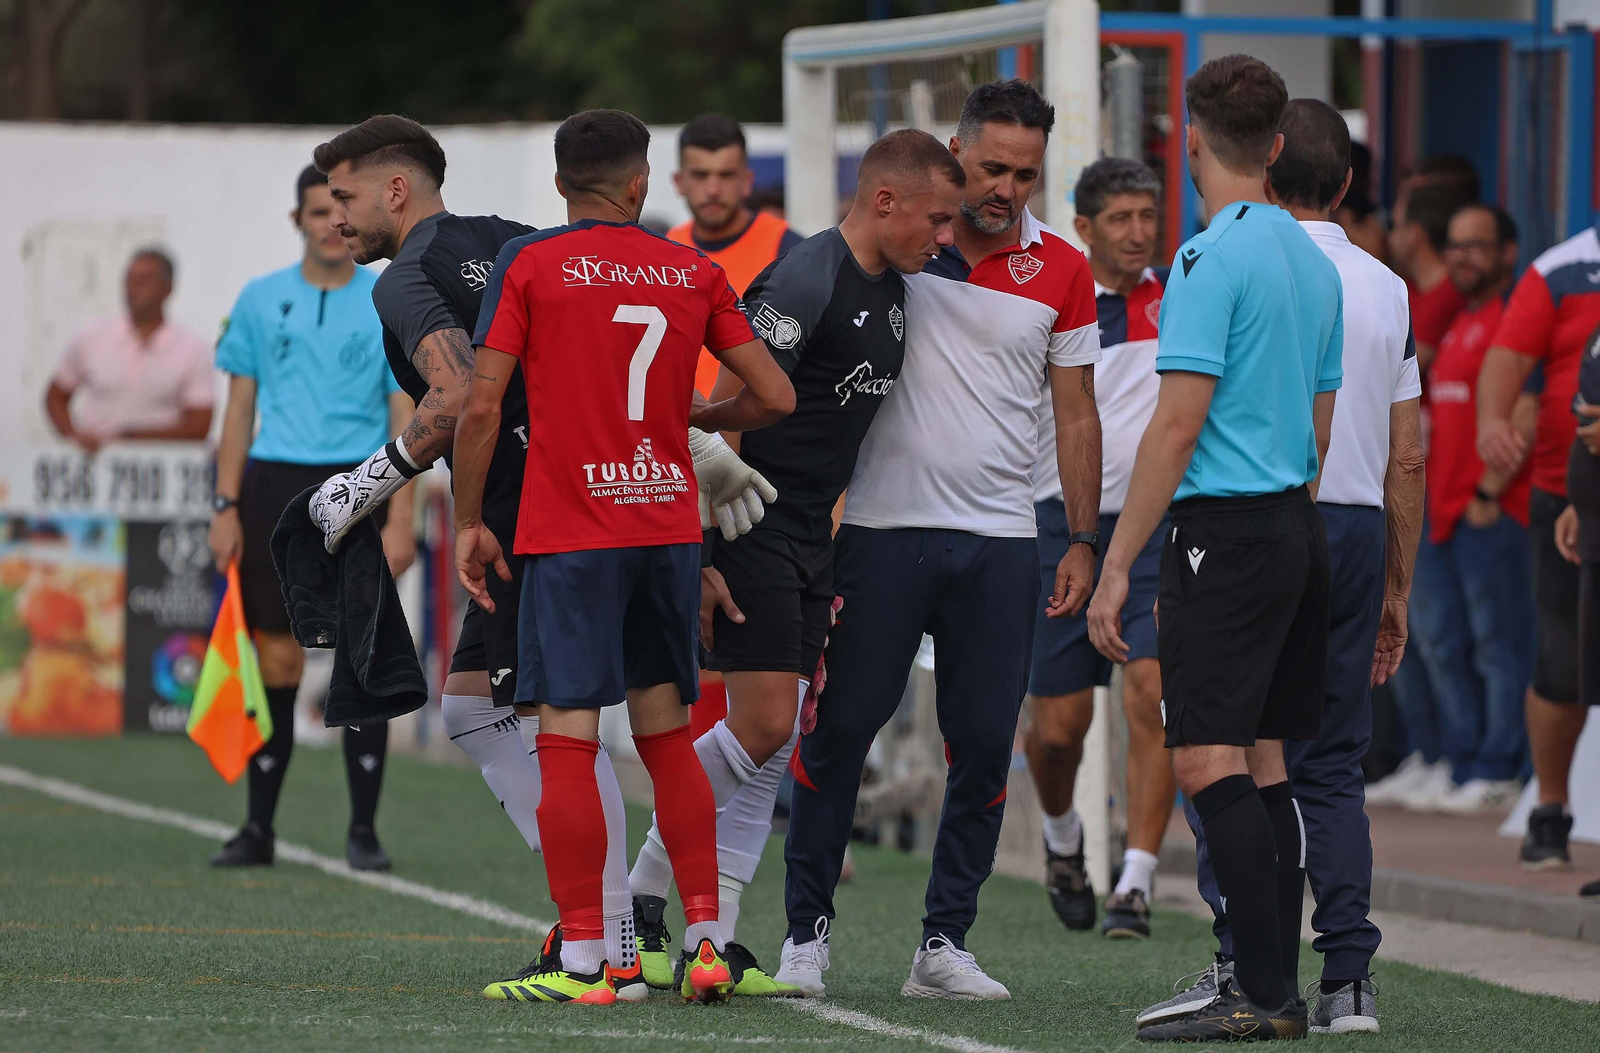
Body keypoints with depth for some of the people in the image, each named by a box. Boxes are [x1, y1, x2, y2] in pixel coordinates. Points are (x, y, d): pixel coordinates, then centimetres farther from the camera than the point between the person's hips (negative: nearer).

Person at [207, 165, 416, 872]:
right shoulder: (260, 301, 10)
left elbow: (405, 417, 2)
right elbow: (240, 410, 12)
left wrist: (401, 519, -7)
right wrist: (227, 507, 4)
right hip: (274, 488, 2)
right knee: (275, 660, 1)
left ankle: (364, 830, 2)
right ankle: (259, 828, 8)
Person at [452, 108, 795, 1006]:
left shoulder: (529, 265, -2)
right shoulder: (695, 272, 7)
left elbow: (482, 406, -8)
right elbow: (776, 397, 8)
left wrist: (469, 520, 1)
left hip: (569, 531, -4)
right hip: (671, 526, 4)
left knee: (569, 742, -3)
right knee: (668, 736, 14)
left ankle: (583, 959, -6)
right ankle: (705, 941, 11)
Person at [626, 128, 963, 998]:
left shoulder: (893, 289, 11)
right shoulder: (805, 282, -17)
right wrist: (702, 558, -20)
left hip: (809, 535, 9)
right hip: (748, 526, -9)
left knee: (773, 743, 5)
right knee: (763, 727, -13)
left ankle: (715, 940, 7)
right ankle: (635, 899, 4)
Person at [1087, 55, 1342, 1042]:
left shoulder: (1213, 256, -13)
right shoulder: (1314, 259, 13)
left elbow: (1179, 422, -16)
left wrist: (1117, 564, -13)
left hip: (1227, 528, -9)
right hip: (1299, 527, 9)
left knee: (1211, 763, -10)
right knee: (1264, 761, 11)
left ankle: (1265, 994, -15)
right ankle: (1274, 987, 11)